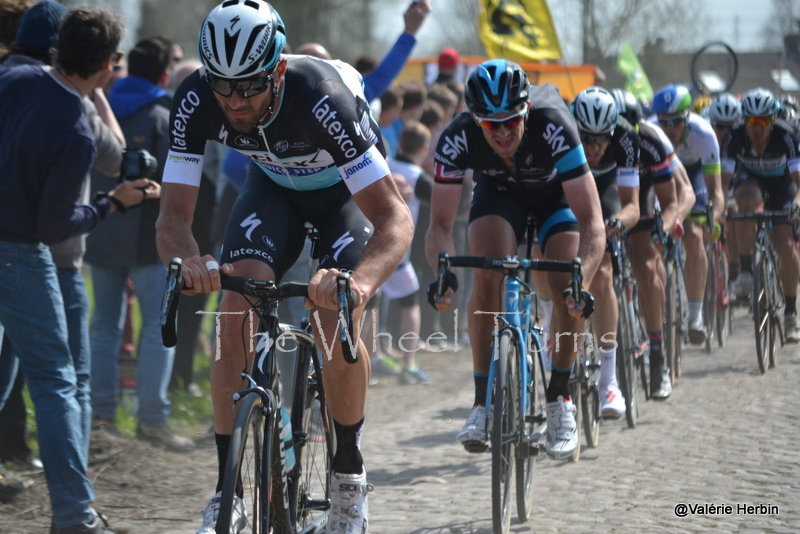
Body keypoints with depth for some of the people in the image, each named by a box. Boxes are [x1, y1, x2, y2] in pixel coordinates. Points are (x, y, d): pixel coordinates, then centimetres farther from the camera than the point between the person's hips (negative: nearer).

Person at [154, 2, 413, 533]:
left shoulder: (321, 98, -41)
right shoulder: (196, 101, -30)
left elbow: (396, 218, -43)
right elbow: (174, 214, -28)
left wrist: (361, 281, -62)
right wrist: (187, 262, -52)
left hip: (348, 189, -3)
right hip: (273, 186, 3)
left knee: (335, 328, -22)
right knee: (235, 319, -18)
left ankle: (350, 472, 4)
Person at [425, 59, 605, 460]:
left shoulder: (553, 127, -41)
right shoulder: (457, 139, -34)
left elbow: (591, 223, -42)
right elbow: (440, 224, -31)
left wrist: (582, 282, -57)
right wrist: (442, 273, -51)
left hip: (556, 189, -1)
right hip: (498, 188, 1)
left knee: (566, 286, -20)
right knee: (487, 276, -24)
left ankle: (560, 398, 1)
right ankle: (483, 400, -12)